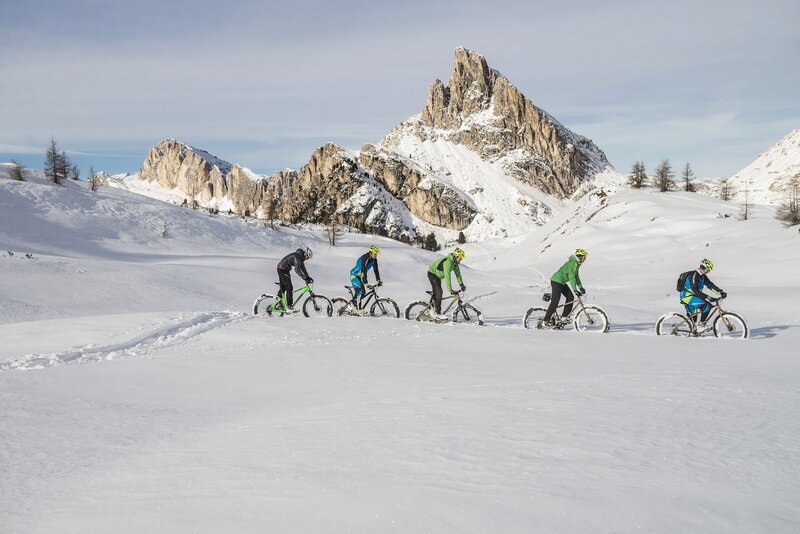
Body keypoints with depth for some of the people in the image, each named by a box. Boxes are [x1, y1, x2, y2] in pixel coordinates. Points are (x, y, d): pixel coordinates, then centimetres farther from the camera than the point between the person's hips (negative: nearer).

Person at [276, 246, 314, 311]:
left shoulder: (301, 257, 7)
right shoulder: (297, 256, -24)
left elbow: (303, 268, 15)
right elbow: (297, 269, -33)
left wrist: (308, 277, 10)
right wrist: (305, 278, -36)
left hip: (281, 269, 10)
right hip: (283, 269, -10)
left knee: (283, 287, 19)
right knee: (289, 288, -10)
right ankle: (289, 307, -10)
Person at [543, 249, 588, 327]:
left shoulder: (577, 263, 11)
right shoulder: (573, 263, -20)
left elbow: (576, 277, 19)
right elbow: (571, 277, -26)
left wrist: (581, 287, 14)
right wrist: (575, 290, -29)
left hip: (561, 282, 10)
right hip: (556, 281, -10)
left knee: (570, 297, 6)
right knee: (555, 301, -12)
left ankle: (564, 317, 12)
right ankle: (546, 321, -9)